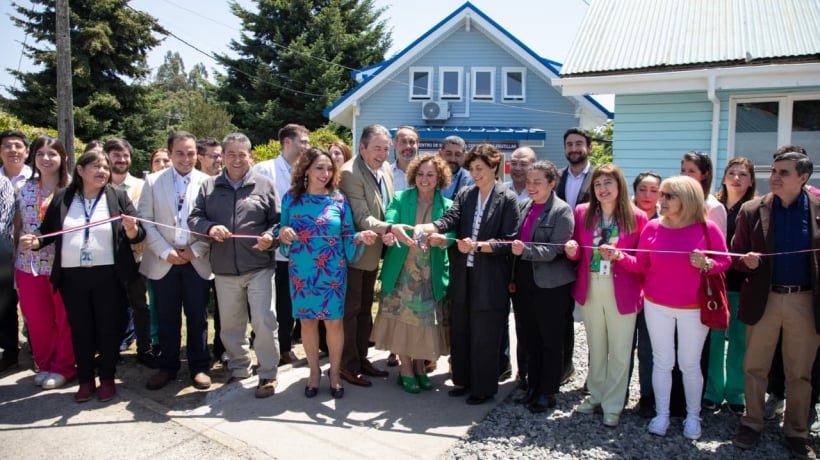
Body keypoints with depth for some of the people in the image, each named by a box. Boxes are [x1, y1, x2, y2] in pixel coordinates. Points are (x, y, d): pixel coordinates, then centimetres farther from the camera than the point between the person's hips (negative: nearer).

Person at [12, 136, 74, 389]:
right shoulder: (25, 188, 6)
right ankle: (44, 364, 28)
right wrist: (16, 258, 8)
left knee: (64, 319, 6)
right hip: (29, 264, 4)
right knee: (36, 319, 11)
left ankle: (63, 367, 21)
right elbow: (18, 226, 10)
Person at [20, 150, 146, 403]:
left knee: (108, 327, 6)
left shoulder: (118, 197, 2)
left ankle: (107, 379, 20)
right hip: (72, 276, 2)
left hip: (108, 275, -1)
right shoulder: (62, 198, 7)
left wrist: (132, 228, -24)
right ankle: (85, 380, 22)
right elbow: (47, 232, 11)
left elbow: (137, 235, -2)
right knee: (80, 329, 9)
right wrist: (35, 242, -10)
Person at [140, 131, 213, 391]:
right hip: (163, 262, 1)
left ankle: (199, 367, 19)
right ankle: (167, 367, 24)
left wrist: (196, 250, -11)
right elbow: (146, 221, -1)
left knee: (197, 318, 7)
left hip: (197, 261, -1)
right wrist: (165, 252, -10)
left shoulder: (207, 182, 0)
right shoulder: (153, 182, 4)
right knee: (166, 319, 10)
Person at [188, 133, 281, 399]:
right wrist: (210, 227, -14)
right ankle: (239, 369, 32)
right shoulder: (209, 186, 10)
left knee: (264, 321, -4)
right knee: (230, 324, 14)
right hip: (224, 269, 3)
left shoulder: (264, 185, 3)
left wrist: (270, 236, -17)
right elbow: (194, 218, 7)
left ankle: (267, 375, 11)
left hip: (259, 266, -3)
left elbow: (278, 221, 3)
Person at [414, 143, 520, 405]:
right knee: (460, 331, 15)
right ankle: (463, 380, 32)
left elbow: (509, 241, -11)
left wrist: (478, 246, -22)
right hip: (462, 275, 5)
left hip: (490, 278, -5)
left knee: (484, 336, 4)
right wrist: (426, 228, -29)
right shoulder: (464, 195, 7)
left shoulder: (507, 199, -6)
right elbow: (449, 219, -10)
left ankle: (484, 387, 21)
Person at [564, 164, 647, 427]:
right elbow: (578, 254, 7)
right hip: (590, 289, 3)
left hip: (622, 293, -3)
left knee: (619, 352, 7)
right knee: (595, 348, 18)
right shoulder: (583, 213, 0)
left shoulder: (636, 217, -8)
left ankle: (613, 406, 21)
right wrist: (573, 250, -15)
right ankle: (596, 396, 34)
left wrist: (619, 256, -22)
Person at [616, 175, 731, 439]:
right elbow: (641, 265, 1)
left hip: (694, 308, -2)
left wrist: (707, 264, -23)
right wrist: (620, 257, -15)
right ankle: (662, 414, 24)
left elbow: (725, 261, -3)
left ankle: (693, 416, 28)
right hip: (657, 306, 2)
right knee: (662, 361, 11)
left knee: (690, 364, 9)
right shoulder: (652, 227, -4)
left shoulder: (707, 228, -10)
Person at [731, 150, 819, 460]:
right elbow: (736, 254, 2)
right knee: (754, 367, 10)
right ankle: (752, 423, 27)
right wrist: (747, 262, -18)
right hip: (763, 299, 0)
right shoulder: (751, 210, -2)